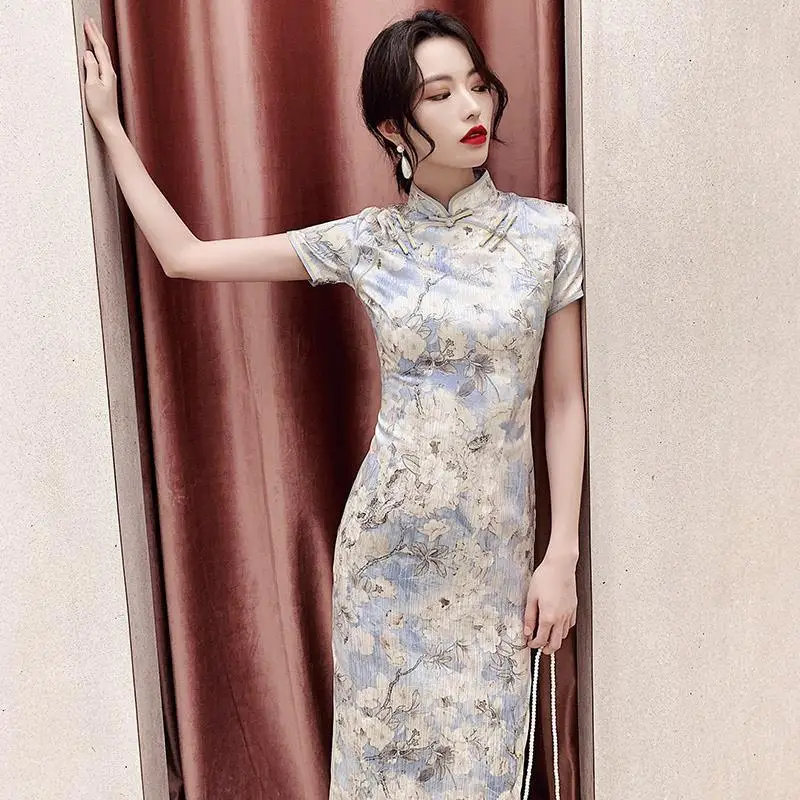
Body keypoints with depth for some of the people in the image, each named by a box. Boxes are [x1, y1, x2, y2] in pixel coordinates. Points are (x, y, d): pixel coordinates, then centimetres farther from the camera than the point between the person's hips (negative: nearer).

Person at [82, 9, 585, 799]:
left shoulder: (548, 230, -4)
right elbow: (183, 254, 1)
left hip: (495, 546, 0)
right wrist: (108, 122, 4)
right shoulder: (368, 241, -4)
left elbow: (563, 400, -1)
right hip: (388, 541, 0)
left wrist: (563, 553, -4)